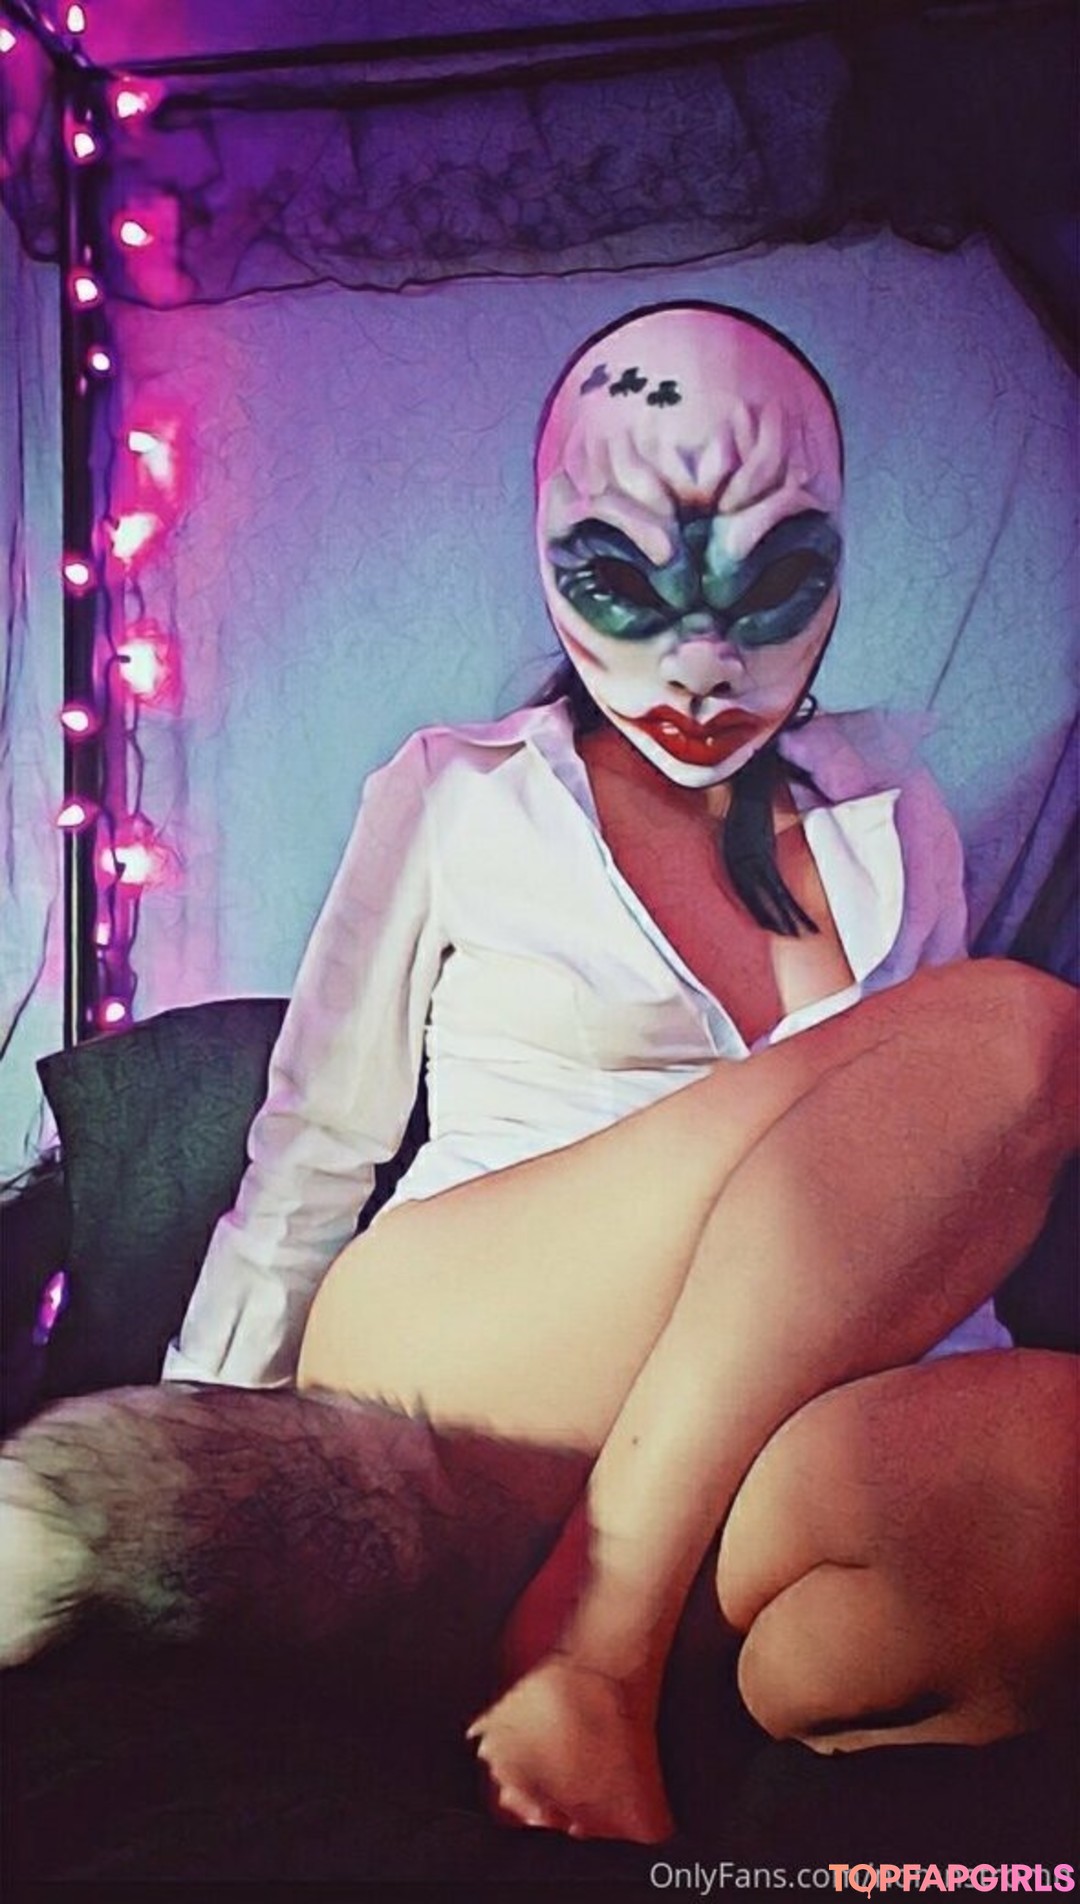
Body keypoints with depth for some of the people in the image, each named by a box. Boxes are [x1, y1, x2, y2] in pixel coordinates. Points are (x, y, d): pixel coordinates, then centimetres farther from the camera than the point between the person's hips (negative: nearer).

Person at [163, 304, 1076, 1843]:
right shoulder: (454, 801, 8)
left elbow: (936, 1183, 21)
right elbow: (309, 1153, 11)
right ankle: (589, 1650, -25)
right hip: (437, 1362, -1)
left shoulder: (891, 823, 16)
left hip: (784, 1399, 2)